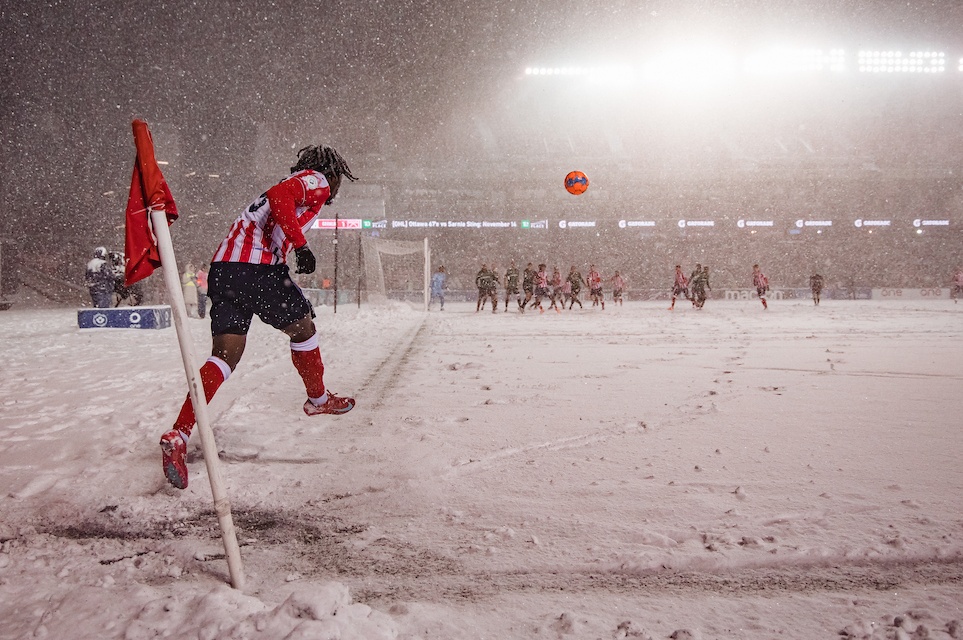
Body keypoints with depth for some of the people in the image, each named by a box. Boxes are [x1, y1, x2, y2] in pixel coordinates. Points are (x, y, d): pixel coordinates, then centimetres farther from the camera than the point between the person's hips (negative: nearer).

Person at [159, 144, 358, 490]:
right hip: (256, 267, -8)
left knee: (225, 356, 0)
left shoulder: (298, 184, 33)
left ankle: (178, 436, -12)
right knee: (303, 328, 14)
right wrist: (300, 244, -18)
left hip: (222, 267, 8)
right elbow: (279, 196, -16)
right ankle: (319, 399, 34)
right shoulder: (316, 181, 6)